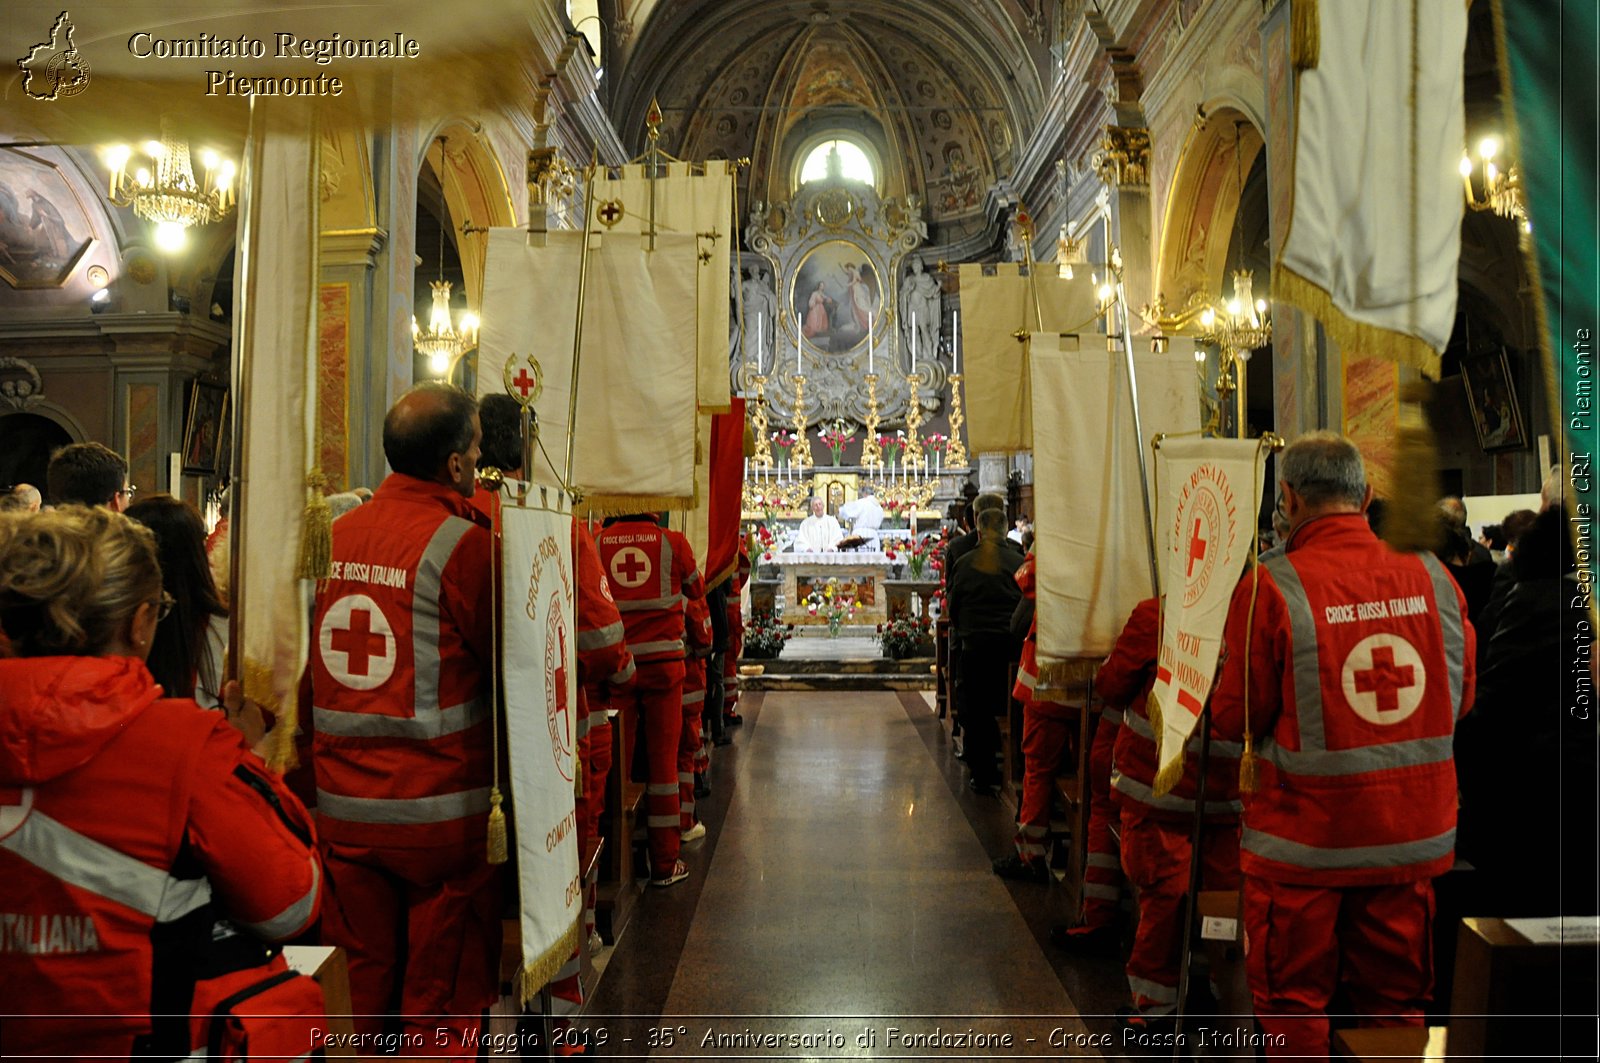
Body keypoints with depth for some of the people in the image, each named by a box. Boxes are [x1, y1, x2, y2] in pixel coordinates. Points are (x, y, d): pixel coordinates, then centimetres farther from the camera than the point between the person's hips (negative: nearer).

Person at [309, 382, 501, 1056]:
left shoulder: (334, 535, 3)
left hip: (340, 805, 5)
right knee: (444, 992, 8)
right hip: (441, 811, -5)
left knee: (357, 987, 18)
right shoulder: (463, 542, -14)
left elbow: (309, 664, 12)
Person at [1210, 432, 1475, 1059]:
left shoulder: (1270, 588, -17)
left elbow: (1235, 720, -10)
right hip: (1414, 831, 5)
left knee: (1292, 997, 12)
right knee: (1394, 997, 20)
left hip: (1304, 835, -4)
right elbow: (1460, 696, 10)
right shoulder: (1434, 577, -4)